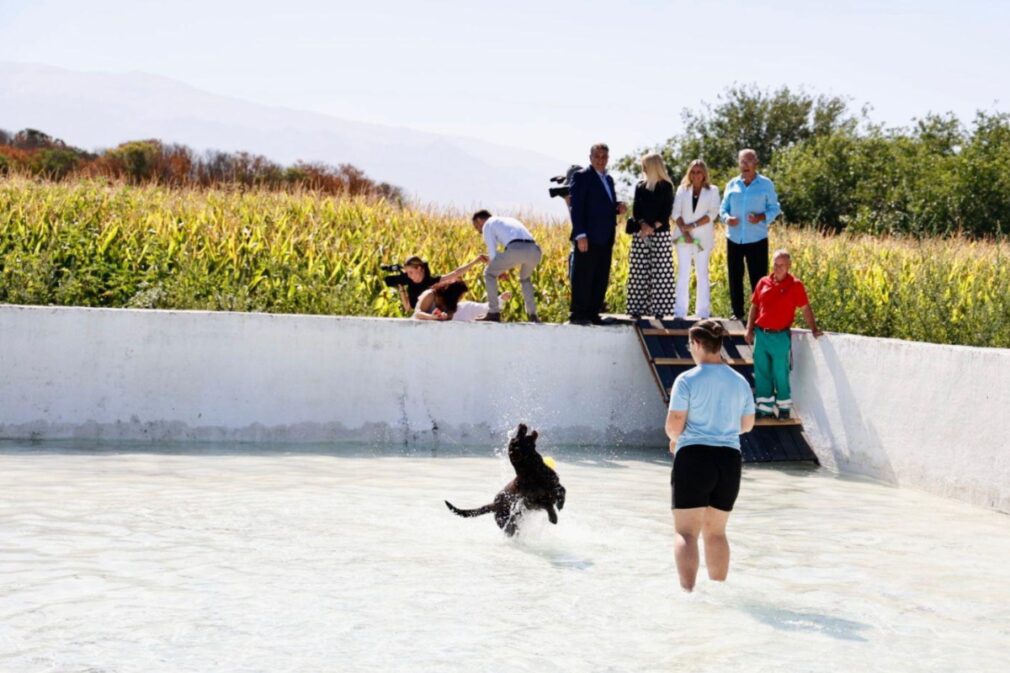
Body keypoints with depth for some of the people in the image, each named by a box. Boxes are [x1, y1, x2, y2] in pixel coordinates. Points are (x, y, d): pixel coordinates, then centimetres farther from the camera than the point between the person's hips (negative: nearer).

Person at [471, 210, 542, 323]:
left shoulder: (487, 225, 21)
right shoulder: (510, 221, 43)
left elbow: (493, 253, 12)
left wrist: (500, 271, 29)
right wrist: (509, 270, 40)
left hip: (515, 250, -6)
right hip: (534, 250, 7)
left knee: (490, 274, 16)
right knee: (525, 279, 36)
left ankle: (494, 313, 12)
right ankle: (532, 315, 30)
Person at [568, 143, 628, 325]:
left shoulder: (608, 179, 19)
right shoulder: (582, 176, -5)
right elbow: (576, 207, -11)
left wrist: (618, 208, 3)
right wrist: (580, 235, -18)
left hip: (605, 239, 8)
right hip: (588, 238, -8)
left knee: (601, 279, 7)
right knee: (583, 278, -5)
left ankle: (593, 314, 12)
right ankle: (577, 315, -1)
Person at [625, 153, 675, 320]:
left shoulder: (666, 187, 3)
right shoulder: (640, 187, 13)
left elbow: (667, 211, -4)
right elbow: (636, 209, 6)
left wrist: (653, 227, -14)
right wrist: (643, 225, -12)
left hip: (661, 234, -3)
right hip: (641, 234, 3)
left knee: (660, 271, -5)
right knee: (639, 272, 0)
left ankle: (659, 309, -4)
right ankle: (638, 308, 2)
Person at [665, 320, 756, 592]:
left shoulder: (688, 380, -9)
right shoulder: (740, 382, 7)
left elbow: (674, 425, -11)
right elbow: (747, 424, 14)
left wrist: (674, 438, 11)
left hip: (694, 457, -5)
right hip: (730, 460, 5)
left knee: (686, 532, -2)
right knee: (716, 532, 18)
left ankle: (687, 589, -16)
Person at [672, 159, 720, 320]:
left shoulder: (712, 190, 7)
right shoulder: (683, 190, 12)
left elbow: (712, 213, -4)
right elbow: (676, 212, 3)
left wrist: (693, 225, -13)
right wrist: (684, 231, -10)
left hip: (703, 238, -1)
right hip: (684, 238, 1)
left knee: (702, 273, -1)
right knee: (683, 273, -1)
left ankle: (703, 312, 0)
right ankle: (680, 311, -2)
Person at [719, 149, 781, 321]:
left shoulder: (766, 184, 1)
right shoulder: (732, 184, 9)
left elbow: (775, 208, 2)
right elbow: (723, 208, 13)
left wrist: (761, 217, -17)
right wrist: (727, 218, -10)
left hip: (757, 239, -3)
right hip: (734, 239, 3)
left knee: (758, 279, -3)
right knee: (735, 278, 6)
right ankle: (738, 313, 17)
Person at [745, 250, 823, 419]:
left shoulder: (795, 285, -4)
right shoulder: (763, 282, 7)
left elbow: (805, 308, -4)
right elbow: (754, 306, 13)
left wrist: (814, 329, -12)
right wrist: (749, 329, 7)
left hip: (780, 337, -4)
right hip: (760, 335, 4)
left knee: (781, 374, 3)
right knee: (761, 373, 9)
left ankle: (784, 407, 18)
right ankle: (764, 408, 19)